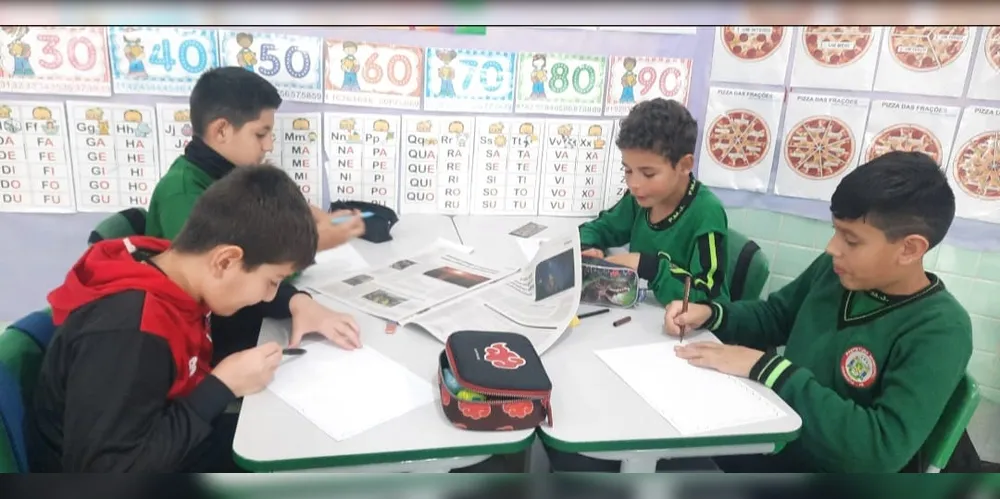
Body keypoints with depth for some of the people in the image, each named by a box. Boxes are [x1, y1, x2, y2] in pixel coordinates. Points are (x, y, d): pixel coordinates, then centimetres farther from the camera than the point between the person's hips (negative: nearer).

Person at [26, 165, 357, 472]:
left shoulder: (174, 271, -9)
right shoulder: (126, 334, -34)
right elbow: (105, 468, -32)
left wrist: (297, 302, -7)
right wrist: (222, 388, -29)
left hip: (171, 446, 8)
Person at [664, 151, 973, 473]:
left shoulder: (940, 332, -20)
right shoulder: (834, 269, -3)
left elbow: (883, 449, -29)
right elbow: (773, 317, 13)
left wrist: (765, 367, -28)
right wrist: (709, 314, -7)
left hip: (830, 465, -6)